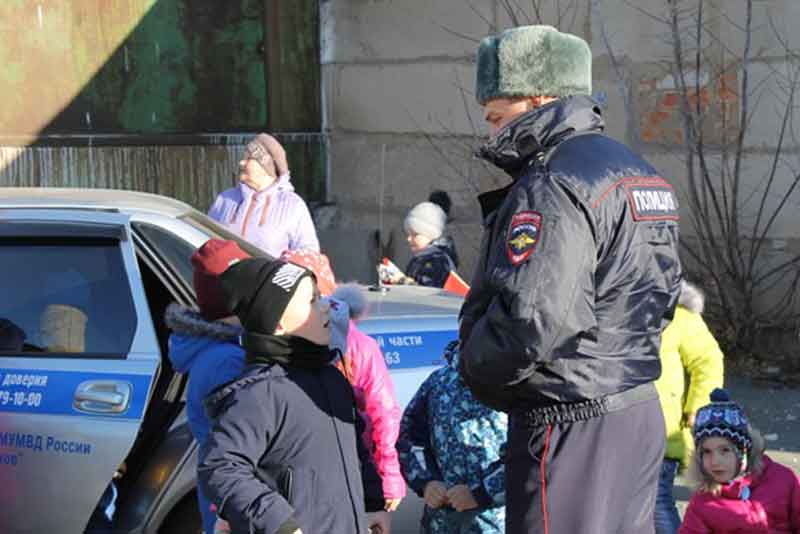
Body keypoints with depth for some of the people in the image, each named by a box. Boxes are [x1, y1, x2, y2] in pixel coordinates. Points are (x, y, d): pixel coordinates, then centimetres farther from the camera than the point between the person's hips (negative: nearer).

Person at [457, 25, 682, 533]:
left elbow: (532, 318, -27)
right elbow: (663, 294, 19)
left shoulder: (552, 185, -19)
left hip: (574, 430, -10)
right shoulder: (639, 171, 13)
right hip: (640, 413, 10)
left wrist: (475, 368, -9)